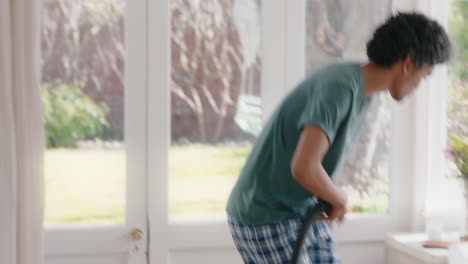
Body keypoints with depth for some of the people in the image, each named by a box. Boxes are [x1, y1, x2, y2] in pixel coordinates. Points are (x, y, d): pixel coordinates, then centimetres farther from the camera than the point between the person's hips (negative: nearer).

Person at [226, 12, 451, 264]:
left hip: (300, 209, 9)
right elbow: (304, 168, -36)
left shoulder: (362, 90, 5)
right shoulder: (340, 87, -26)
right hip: (263, 219, -9)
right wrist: (340, 199, -17)